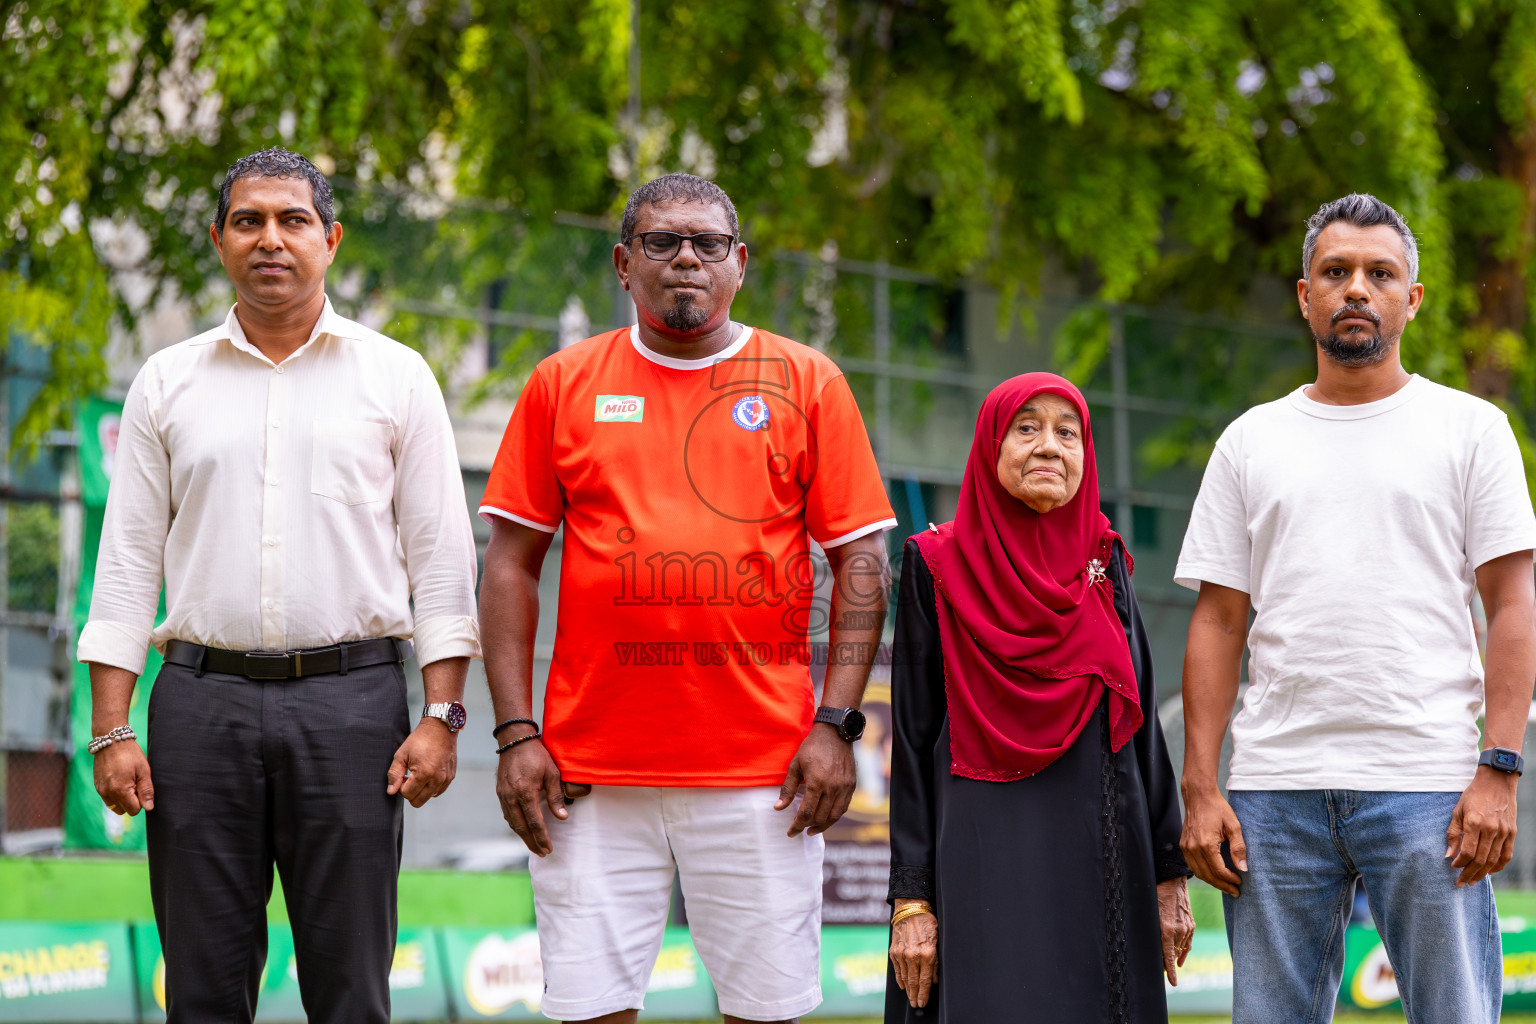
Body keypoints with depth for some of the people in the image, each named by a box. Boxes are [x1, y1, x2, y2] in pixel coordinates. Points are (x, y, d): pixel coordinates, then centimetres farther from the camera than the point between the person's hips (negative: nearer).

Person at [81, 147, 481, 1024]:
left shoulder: (397, 377, 7)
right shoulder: (168, 382, 11)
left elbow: (442, 557, 5)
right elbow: (129, 559, 10)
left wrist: (442, 717, -4)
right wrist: (111, 729, 2)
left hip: (350, 697, -1)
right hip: (203, 699, 1)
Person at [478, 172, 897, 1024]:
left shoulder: (808, 383, 7)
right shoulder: (563, 384, 9)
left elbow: (861, 563, 6)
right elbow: (511, 563, 8)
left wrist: (835, 723, -4)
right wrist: (515, 731, 0)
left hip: (761, 768, 0)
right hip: (594, 769, 1)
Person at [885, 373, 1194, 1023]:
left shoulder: (1104, 564, 11)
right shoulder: (939, 567, 1)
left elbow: (1140, 721, 13)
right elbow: (913, 738, 0)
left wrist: (1170, 873, 8)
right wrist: (911, 898, -6)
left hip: (1101, 861, 4)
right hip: (985, 861, -4)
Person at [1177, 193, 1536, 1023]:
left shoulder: (1469, 427, 7)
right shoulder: (1251, 441, 14)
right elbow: (1218, 623, 11)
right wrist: (1200, 788, 2)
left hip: (1425, 783, -2)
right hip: (1274, 787, 2)